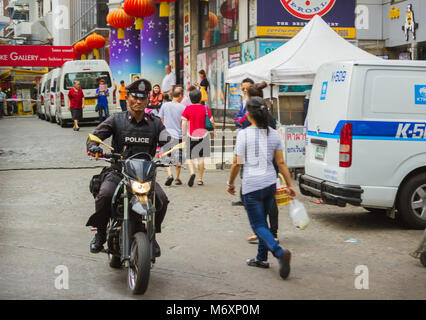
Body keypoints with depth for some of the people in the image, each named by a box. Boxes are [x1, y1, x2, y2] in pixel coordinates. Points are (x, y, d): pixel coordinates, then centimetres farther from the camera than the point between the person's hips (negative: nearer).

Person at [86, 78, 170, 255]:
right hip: (117, 171, -2)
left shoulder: (155, 123, 11)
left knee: (162, 200, -21)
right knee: (105, 194, -31)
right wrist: (94, 147, -25)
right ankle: (100, 232, -5)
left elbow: (167, 141, 4)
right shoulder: (117, 120, 5)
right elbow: (95, 135, -2)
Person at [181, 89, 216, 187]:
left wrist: (183, 135, -2)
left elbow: (184, 123, -7)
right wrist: (214, 129, 15)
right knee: (201, 158, 10)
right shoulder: (205, 108, -3)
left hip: (191, 136, -1)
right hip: (203, 135, 1)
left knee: (190, 157, 9)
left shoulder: (187, 109, -4)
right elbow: (212, 122, -2)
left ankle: (192, 172, -17)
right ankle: (200, 179, 12)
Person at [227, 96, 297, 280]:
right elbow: (281, 163, 5)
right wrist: (289, 185, 10)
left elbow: (237, 163, -8)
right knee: (262, 221, 21)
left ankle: (280, 253, -23)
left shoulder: (244, 134, -10)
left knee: (258, 225, -1)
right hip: (270, 184, 6)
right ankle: (262, 258, 26)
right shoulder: (274, 135, 4)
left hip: (252, 186, -6)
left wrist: (230, 183, 6)